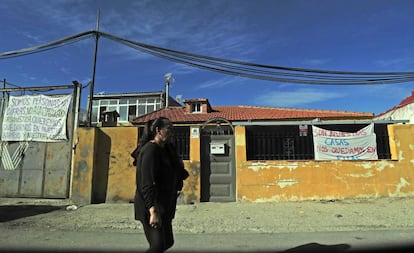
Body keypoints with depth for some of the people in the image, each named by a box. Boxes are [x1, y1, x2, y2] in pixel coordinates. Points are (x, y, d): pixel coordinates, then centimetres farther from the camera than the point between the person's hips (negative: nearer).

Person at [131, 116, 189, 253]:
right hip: (151, 206, -10)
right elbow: (147, 183, -26)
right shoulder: (150, 150, -17)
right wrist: (153, 211, -31)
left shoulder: (165, 149, 12)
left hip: (163, 205, 10)